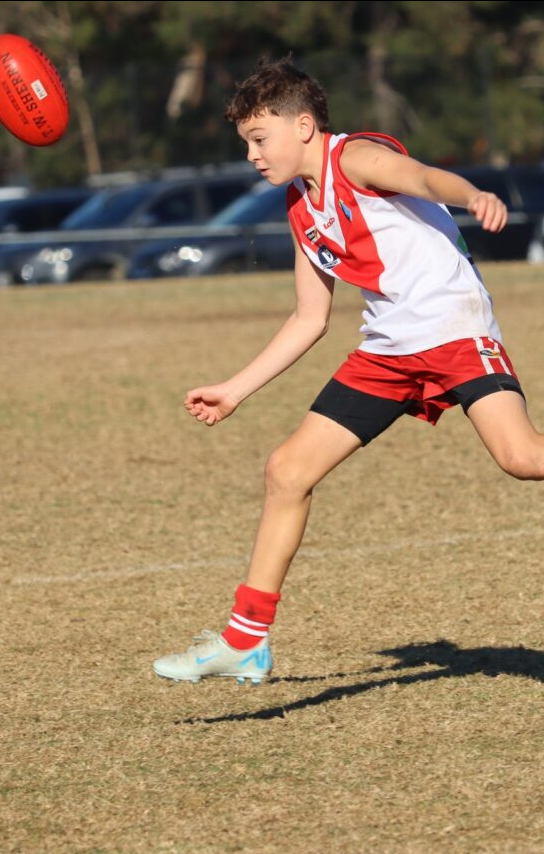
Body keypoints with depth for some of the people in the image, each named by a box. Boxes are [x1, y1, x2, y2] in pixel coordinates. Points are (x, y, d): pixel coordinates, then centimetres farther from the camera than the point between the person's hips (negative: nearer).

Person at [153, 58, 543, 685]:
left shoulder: (356, 157, -9)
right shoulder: (302, 208, 16)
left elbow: (427, 179, -30)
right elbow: (309, 320, 23)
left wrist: (476, 198, -53)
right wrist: (235, 391, 23)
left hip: (454, 327, -8)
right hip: (387, 349, 9)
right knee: (288, 470, 6)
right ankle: (245, 643, 15)